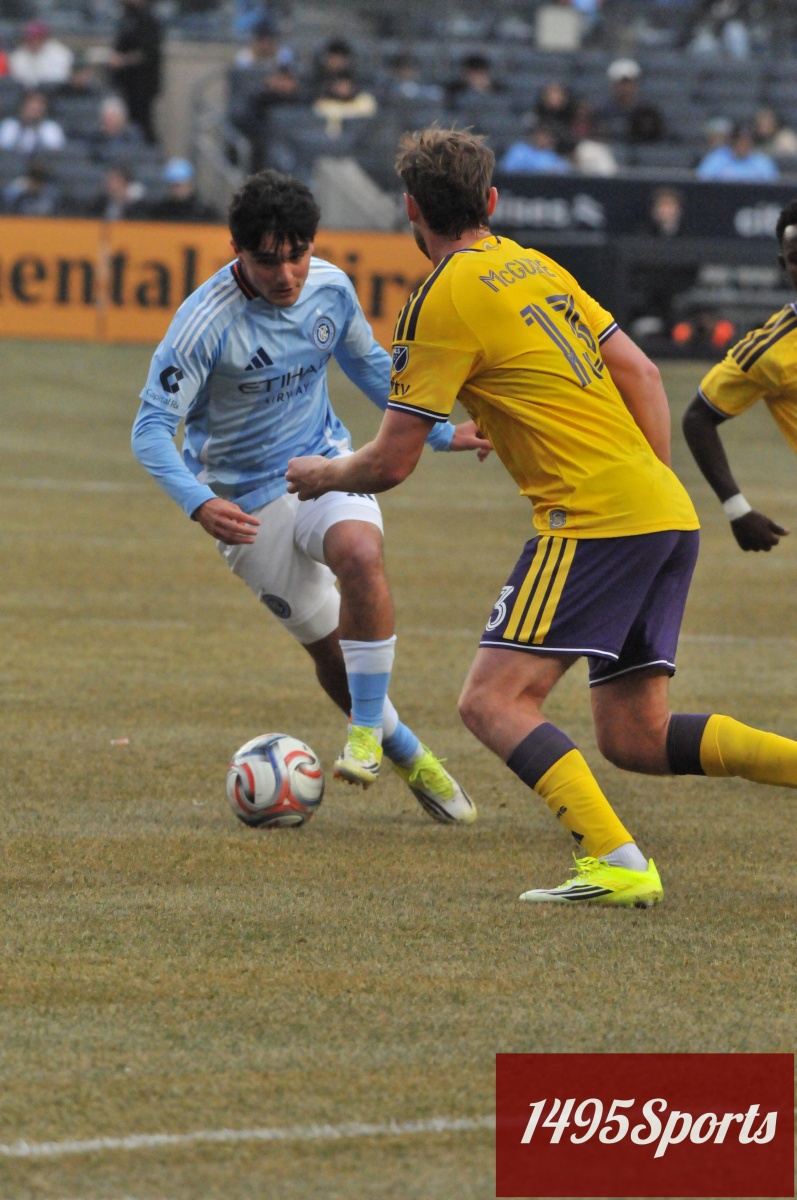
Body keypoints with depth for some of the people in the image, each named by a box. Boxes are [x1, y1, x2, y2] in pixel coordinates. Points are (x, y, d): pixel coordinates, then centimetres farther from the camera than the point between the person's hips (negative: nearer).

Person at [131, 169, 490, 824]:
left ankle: (367, 728, -19)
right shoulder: (207, 322, -23)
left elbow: (368, 365, 14)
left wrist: (439, 433, 16)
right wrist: (200, 503, -39)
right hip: (251, 501, -3)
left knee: (359, 554, -31)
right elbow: (153, 428, -22)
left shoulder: (331, 287, -7)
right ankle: (408, 757, 26)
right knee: (329, 646, 2)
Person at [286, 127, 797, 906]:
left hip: (596, 515, -9)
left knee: (493, 701, -11)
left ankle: (617, 864, -24)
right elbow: (640, 374, 19)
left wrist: (319, 474, 16)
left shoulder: (444, 301, -6)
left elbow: (390, 464, -4)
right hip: (667, 514, 9)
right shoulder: (537, 268, 19)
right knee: (634, 739, 10)